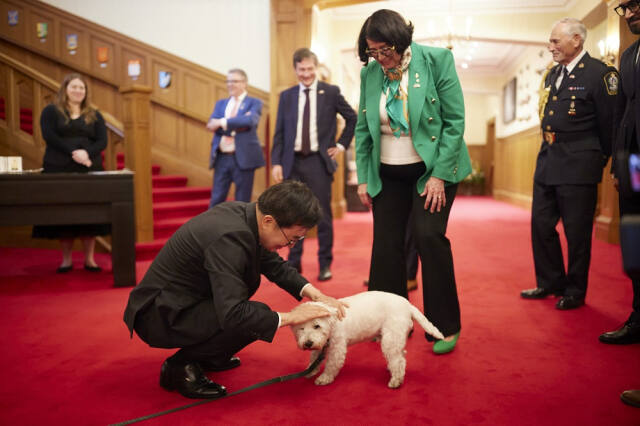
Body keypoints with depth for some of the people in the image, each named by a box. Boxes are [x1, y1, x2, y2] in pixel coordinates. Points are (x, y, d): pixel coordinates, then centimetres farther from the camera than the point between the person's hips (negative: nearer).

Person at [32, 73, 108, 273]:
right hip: (59, 170, -1)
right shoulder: (51, 111, 8)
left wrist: (86, 152, -17)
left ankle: (89, 259, 7)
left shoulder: (94, 115, 14)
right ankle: (66, 260, 11)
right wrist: (73, 153, -18)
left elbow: (102, 141, 3)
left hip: (89, 170, 2)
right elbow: (49, 136, -6)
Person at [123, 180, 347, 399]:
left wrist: (314, 293, -2)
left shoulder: (244, 213, -3)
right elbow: (233, 315, -33)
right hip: (159, 315, -10)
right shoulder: (229, 236, -31)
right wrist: (289, 317, -22)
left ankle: (204, 354, 20)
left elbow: (275, 265, 10)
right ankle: (180, 366, -3)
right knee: (257, 316, -23)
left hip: (180, 300, 10)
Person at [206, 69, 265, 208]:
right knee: (216, 200, 5)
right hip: (222, 157, 4)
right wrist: (238, 124, -11)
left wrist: (224, 122, -12)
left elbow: (251, 120, -18)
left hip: (243, 157, -4)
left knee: (242, 202, 4)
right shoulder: (220, 103, 16)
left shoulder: (254, 103, 3)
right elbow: (212, 125, 0)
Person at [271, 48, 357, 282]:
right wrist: (276, 162, -1)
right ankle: (294, 263, 19)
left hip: (319, 161, -2)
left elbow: (353, 118, 10)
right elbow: (279, 133, 6)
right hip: (293, 162, 2)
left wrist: (342, 144, 4)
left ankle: (325, 264, 15)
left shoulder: (331, 92, 1)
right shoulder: (286, 96, 8)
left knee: (323, 215, 3)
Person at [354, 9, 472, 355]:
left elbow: (455, 121, -11)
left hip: (433, 169, -3)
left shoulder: (436, 60, -10)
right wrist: (363, 178, 3)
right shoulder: (369, 73, 0)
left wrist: (439, 175, -16)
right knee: (386, 244, 2)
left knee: (429, 236, -14)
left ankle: (446, 327, 3)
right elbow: (363, 129, 7)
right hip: (387, 173, 4)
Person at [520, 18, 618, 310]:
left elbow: (609, 124, -6)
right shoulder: (552, 75, 13)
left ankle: (575, 292, 18)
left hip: (578, 167, -7)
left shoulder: (600, 74, -9)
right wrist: (549, 152, 13)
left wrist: (599, 160, 2)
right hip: (547, 164, 7)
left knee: (577, 232, 2)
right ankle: (551, 282, 27)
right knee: (541, 225, 11)